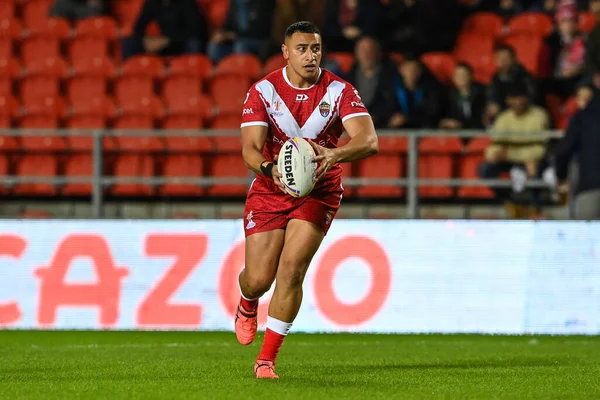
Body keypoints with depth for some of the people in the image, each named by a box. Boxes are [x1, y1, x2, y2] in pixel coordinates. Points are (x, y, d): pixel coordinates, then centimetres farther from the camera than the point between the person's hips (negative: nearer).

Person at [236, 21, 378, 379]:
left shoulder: (339, 91, -11)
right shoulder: (264, 91, -9)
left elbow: (369, 141, -23)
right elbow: (250, 149, -15)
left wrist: (333, 154, -44)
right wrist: (271, 170, -38)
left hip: (319, 192, -1)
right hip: (270, 190, 1)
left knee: (291, 269, -17)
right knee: (258, 278, -3)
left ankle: (267, 359, -6)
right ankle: (248, 307, 39)